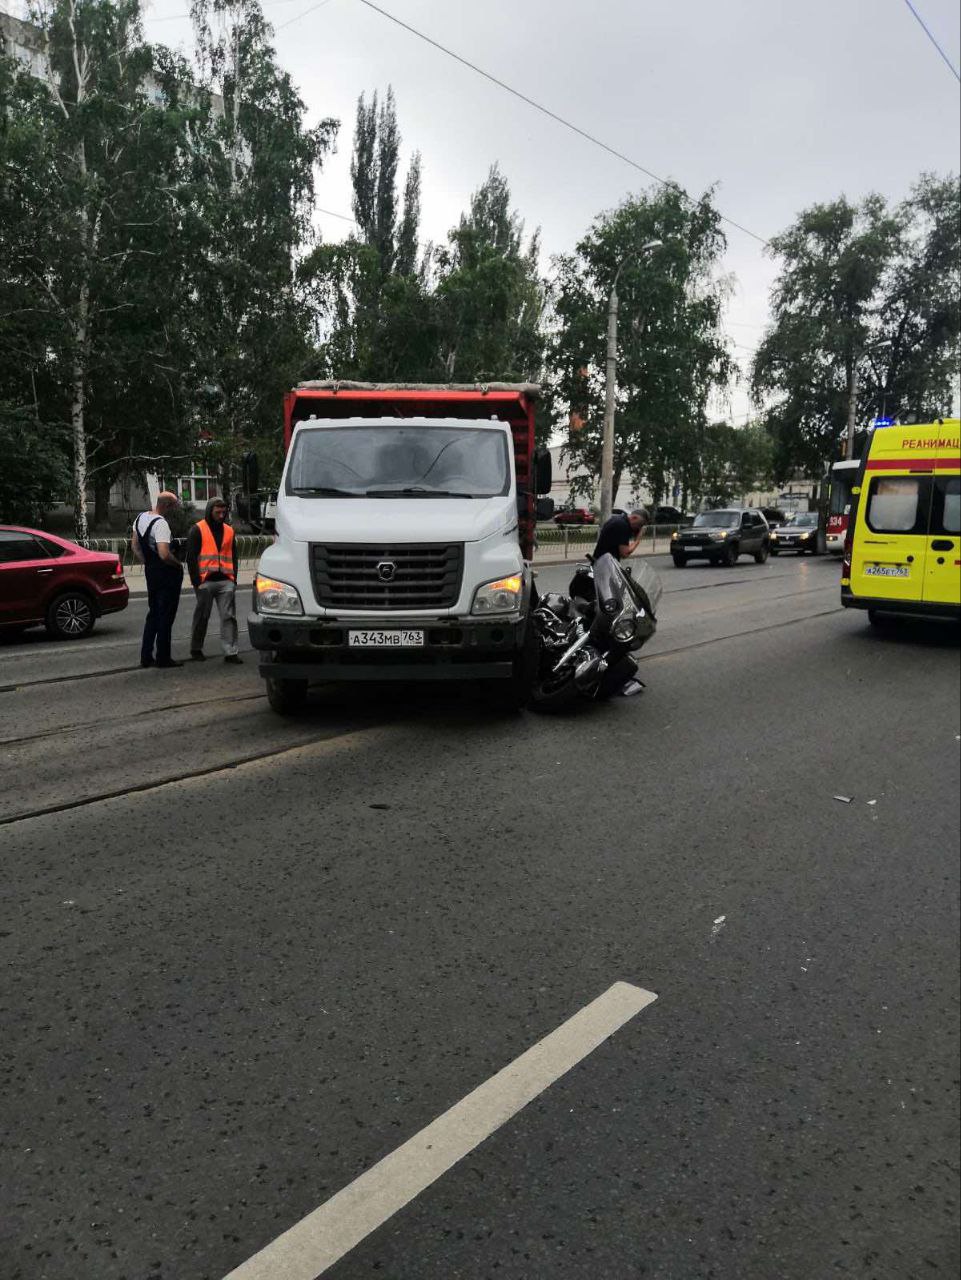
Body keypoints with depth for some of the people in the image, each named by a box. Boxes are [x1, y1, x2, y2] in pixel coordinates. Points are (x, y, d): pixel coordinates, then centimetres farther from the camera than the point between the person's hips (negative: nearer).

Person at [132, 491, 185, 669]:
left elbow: (135, 544, 17)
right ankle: (163, 658, 6)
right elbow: (164, 554, -30)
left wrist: (146, 562, 17)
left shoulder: (140, 518, 7)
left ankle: (146, 656, 20)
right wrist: (178, 563, -13)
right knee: (166, 615, 1)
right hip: (167, 573, -9)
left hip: (150, 572, 9)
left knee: (153, 613, 18)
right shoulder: (160, 523, -22)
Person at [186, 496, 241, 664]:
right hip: (205, 581, -4)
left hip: (226, 581, 4)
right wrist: (196, 581, -9)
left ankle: (230, 652, -3)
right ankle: (196, 649, 21)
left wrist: (234, 578, 8)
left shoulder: (229, 531, 15)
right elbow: (191, 557, -3)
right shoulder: (198, 529, 1)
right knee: (202, 617, 7)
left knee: (229, 617, -2)